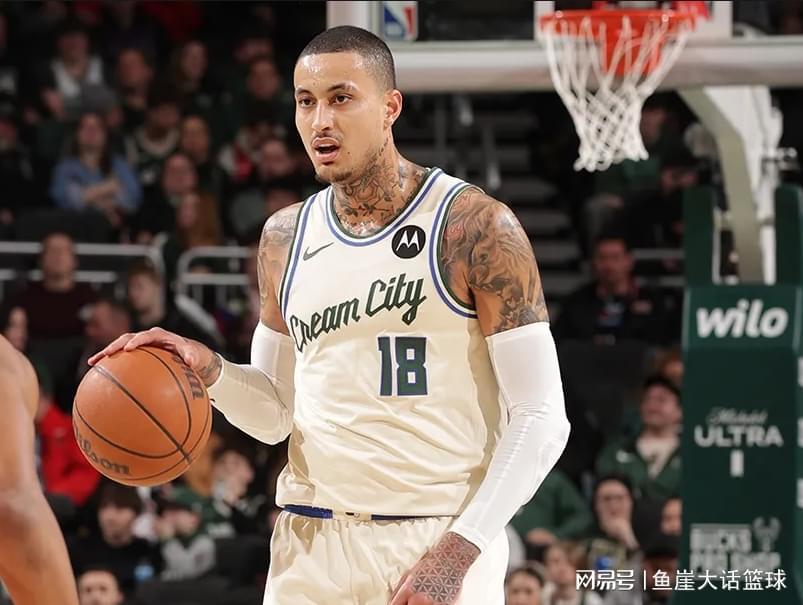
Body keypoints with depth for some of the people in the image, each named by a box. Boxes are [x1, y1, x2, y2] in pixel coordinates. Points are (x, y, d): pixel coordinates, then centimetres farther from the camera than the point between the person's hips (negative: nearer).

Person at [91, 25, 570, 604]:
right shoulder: (285, 236, 9)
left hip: (439, 543, -4)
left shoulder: (476, 227, -7)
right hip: (312, 544, 4)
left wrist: (458, 552, -17)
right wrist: (210, 372, -4)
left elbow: (542, 417, -9)